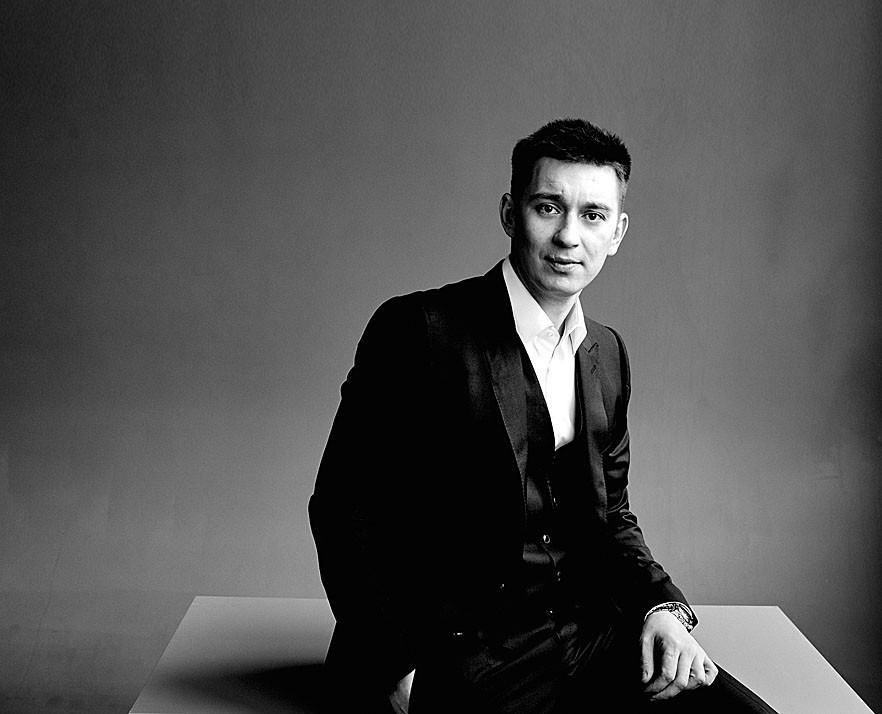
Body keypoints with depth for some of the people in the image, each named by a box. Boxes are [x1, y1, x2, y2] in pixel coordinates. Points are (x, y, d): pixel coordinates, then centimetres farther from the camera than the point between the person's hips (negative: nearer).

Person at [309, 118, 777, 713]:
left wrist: (664, 606, 0)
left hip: (592, 642, 6)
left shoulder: (608, 355, 12)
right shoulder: (417, 330, -9)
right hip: (462, 660, -5)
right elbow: (344, 507, -8)